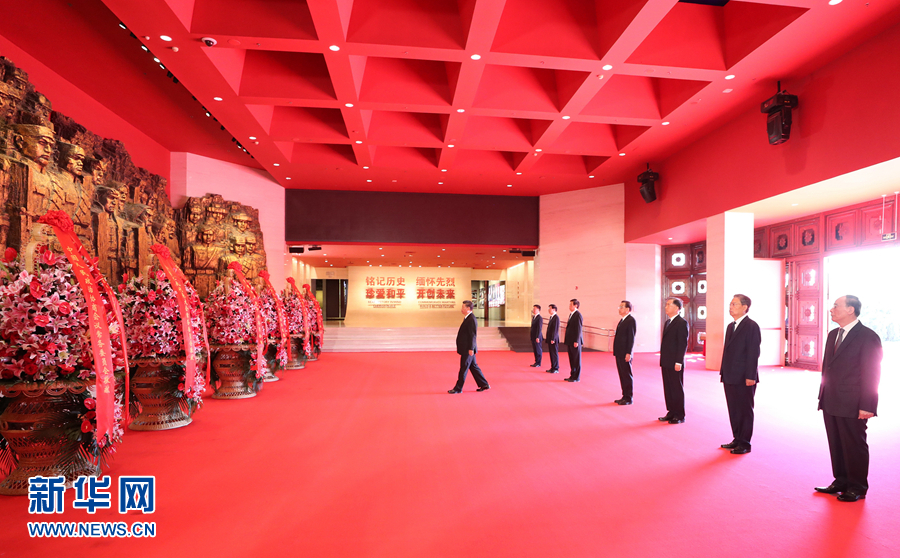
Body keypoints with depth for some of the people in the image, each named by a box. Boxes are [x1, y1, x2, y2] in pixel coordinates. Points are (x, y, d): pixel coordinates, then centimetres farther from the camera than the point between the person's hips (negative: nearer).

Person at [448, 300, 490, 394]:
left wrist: (470, 349, -22)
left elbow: (473, 335, -21)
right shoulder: (467, 318, 14)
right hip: (466, 348, 10)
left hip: (468, 349, -10)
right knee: (473, 366, 14)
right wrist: (460, 348, 20)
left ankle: (458, 388, 7)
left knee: (464, 368, -2)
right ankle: (484, 385, 21)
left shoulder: (471, 319, -18)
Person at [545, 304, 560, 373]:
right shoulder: (551, 317, 14)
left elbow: (555, 329, -19)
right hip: (550, 339, 9)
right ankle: (552, 368, 19)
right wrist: (548, 339, 16)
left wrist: (553, 339, -21)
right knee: (551, 353, 12)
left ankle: (556, 369, 4)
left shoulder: (556, 318, -15)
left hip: (554, 339, -9)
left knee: (555, 353, -2)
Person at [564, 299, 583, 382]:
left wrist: (576, 341, -20)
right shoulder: (571, 314, 14)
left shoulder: (578, 315, -14)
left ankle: (576, 377, 8)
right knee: (571, 359, 13)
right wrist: (567, 341, 17)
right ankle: (572, 376, 21)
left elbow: (578, 329, -17)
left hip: (575, 341, -9)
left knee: (576, 360, 1)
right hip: (570, 341, 9)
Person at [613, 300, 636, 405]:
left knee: (627, 376, 0)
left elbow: (631, 338, -17)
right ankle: (625, 396, 22)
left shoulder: (631, 320, -12)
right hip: (619, 353, 9)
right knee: (622, 375, 14)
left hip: (625, 354, -9)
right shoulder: (622, 320, 16)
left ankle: (629, 398, 8)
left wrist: (628, 353, -21)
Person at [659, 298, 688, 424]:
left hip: (675, 363, -8)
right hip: (666, 362, 8)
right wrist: (663, 359, 15)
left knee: (677, 389, 2)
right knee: (668, 388, 13)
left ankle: (679, 416, 11)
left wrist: (678, 362, -19)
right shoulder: (667, 322, 16)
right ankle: (671, 412, 22)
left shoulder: (681, 323, -12)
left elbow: (683, 343, -16)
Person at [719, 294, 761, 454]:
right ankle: (737, 439, 24)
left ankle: (744, 444, 12)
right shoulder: (731, 326, 15)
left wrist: (750, 376, -18)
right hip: (730, 377, 8)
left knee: (745, 411, 3)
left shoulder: (751, 326, -10)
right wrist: (723, 372, 14)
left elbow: (753, 352, -15)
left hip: (744, 378, -8)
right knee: (733, 410, 14)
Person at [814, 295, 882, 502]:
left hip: (852, 407, -7)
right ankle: (841, 482, 28)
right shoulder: (833, 335, 12)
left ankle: (857, 487, 21)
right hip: (831, 404, 7)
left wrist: (866, 406, -16)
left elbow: (871, 373, -13)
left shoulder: (868, 337, -11)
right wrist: (822, 397, 14)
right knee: (836, 445, 15)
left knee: (855, 447, 7)